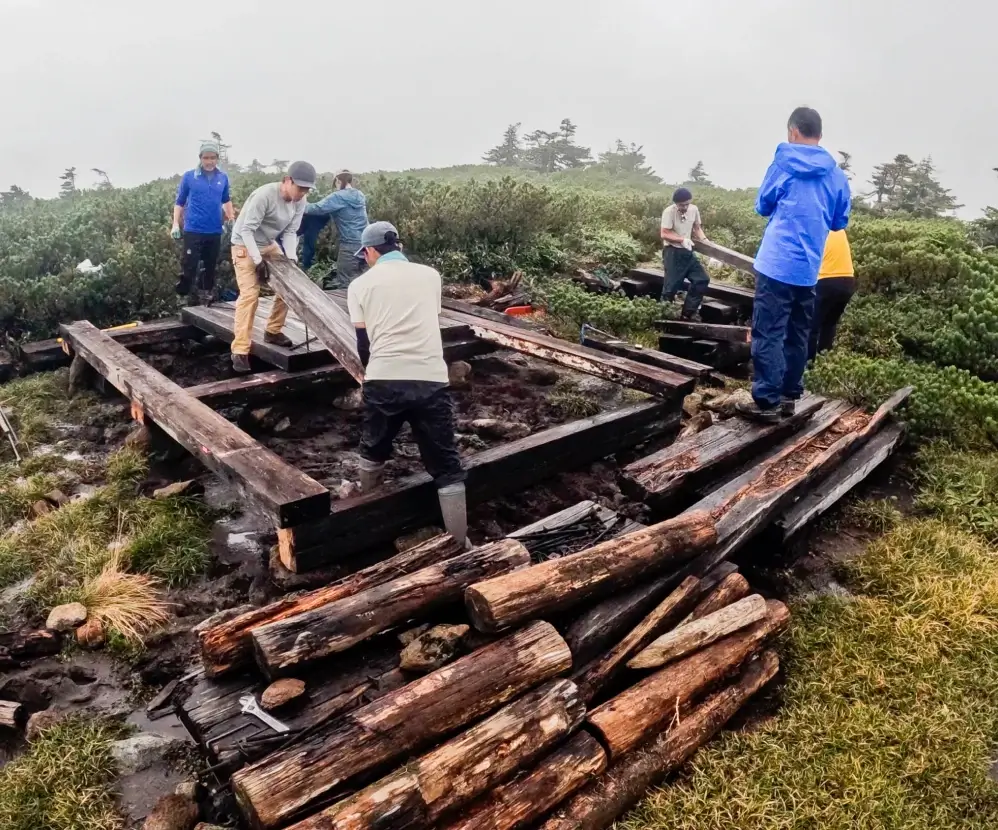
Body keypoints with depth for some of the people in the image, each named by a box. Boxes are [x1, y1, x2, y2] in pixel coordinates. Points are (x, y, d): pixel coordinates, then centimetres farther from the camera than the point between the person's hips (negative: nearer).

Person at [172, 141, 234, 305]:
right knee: (189, 265, -5)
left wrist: (232, 217, 12)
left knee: (211, 266, 12)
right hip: (193, 230, -3)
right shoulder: (189, 176, -2)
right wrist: (175, 224, 0)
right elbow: (179, 202, 5)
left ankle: (206, 294, 26)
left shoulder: (223, 178, 4)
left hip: (215, 231, 3)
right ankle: (184, 296, 7)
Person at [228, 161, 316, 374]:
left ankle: (273, 331, 21)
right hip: (245, 246, -7)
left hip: (270, 245, 7)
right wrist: (258, 261, -31)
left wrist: (291, 258, -18)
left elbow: (290, 232, -3)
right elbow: (247, 230, -27)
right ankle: (240, 351, -15)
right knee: (250, 295, -17)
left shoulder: (299, 202, -9)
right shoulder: (264, 195, -29)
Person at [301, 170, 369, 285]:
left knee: (343, 284, -1)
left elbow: (318, 208, -15)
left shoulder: (339, 196, -10)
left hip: (350, 245, -7)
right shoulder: (361, 196, 12)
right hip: (364, 244, 7)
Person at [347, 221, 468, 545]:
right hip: (430, 380, 0)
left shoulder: (361, 284, 9)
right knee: (447, 467, 6)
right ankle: (460, 545, 10)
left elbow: (363, 342, 12)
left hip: (383, 381, 0)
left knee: (373, 451, 25)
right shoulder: (430, 275, 15)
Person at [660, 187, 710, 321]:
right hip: (672, 252, -6)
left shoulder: (694, 209, 3)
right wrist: (682, 239, -27)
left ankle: (688, 312, 11)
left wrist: (704, 240, -4)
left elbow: (697, 228, 14)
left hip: (688, 251, 6)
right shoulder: (669, 212, -14)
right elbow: (664, 234, -17)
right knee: (672, 285, -6)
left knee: (702, 279, 2)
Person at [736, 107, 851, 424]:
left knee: (768, 334, -4)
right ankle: (789, 395, 20)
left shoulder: (784, 162, -1)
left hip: (777, 263, -5)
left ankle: (767, 401, -6)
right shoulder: (837, 174, 10)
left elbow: (762, 205, 10)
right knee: (798, 335, 13)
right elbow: (840, 222, 18)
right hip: (809, 269, 5)